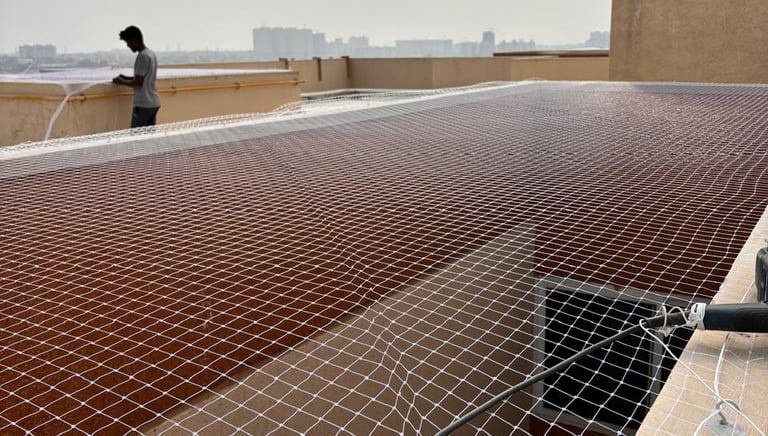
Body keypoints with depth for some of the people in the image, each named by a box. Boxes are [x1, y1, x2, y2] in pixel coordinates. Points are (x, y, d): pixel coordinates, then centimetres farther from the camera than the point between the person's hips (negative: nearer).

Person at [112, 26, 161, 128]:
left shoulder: (142, 56, -15)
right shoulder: (151, 54, 13)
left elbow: (138, 82, -16)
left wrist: (121, 82, 0)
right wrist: (126, 78, 18)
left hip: (143, 104, -9)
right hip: (154, 102, 9)